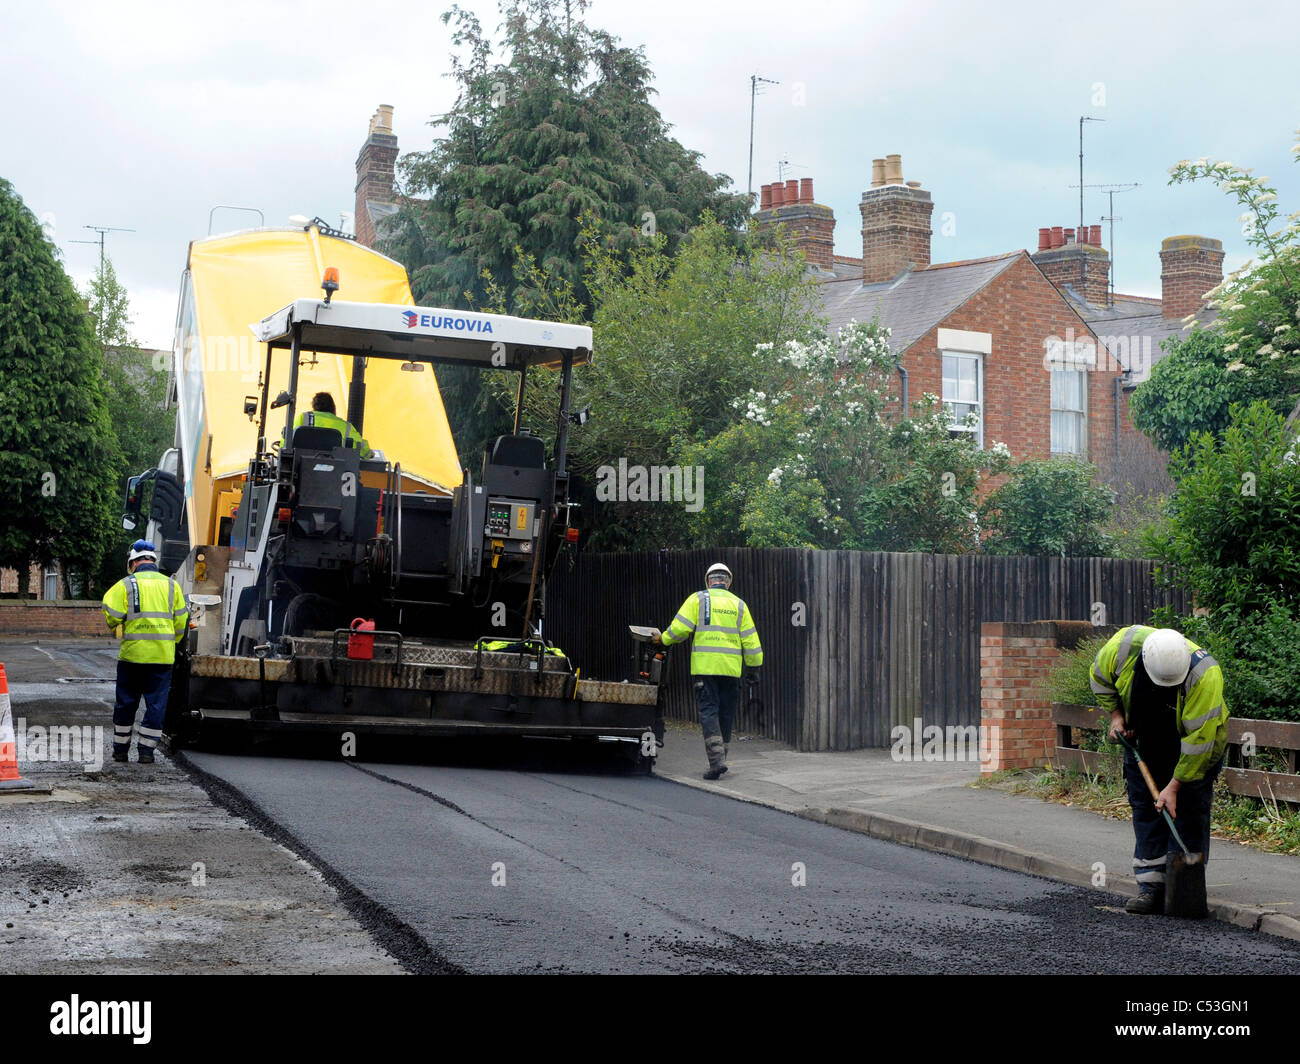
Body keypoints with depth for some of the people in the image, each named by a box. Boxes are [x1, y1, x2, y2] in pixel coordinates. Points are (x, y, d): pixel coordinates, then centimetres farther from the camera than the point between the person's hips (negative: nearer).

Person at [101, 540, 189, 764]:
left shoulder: (126, 585, -2)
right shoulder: (171, 585, 7)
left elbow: (111, 615, -9)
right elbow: (181, 621, 9)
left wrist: (115, 626, 14)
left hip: (132, 653, -1)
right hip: (163, 657, 1)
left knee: (126, 703, 10)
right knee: (156, 703, 6)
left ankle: (120, 749, 17)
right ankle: (146, 750, 4)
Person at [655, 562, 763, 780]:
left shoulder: (698, 599, 3)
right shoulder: (738, 604, 11)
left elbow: (680, 628, -4)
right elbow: (749, 638, 10)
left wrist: (664, 639, 14)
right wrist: (755, 663, 21)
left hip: (705, 666, -3)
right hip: (731, 668, 3)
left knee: (708, 711, -6)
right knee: (726, 713, 11)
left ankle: (716, 760, -19)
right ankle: (720, 759, 17)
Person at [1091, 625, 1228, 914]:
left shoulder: (1205, 675, -38)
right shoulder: (1124, 645, -28)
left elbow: (1198, 740, -31)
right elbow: (1100, 676, -2)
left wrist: (1175, 786, -27)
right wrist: (1115, 714, -7)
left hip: (1197, 743, -4)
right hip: (1143, 740, 4)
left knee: (1188, 812, -7)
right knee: (1145, 809, 3)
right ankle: (1150, 886, 7)